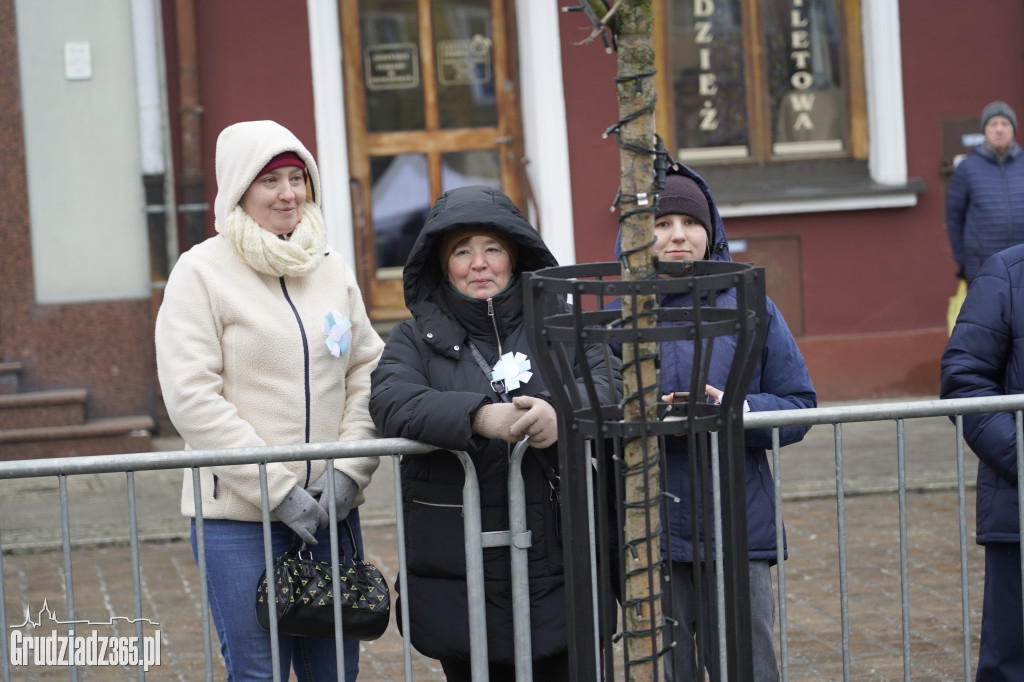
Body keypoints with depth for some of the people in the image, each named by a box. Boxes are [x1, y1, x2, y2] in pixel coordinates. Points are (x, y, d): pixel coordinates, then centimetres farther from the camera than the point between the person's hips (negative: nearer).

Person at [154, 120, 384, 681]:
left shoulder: (331, 267, 10)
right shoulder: (202, 271, -6)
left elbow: (367, 370, 10)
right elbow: (192, 397, -12)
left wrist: (350, 471, -5)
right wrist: (278, 490, -15)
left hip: (332, 509, 5)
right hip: (239, 514, -5)